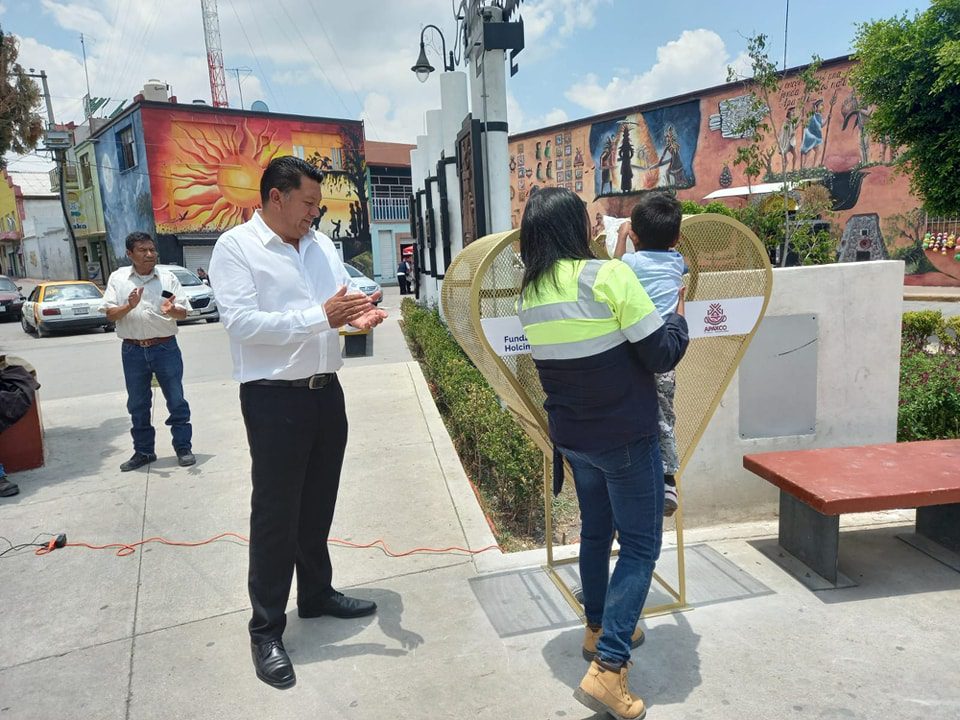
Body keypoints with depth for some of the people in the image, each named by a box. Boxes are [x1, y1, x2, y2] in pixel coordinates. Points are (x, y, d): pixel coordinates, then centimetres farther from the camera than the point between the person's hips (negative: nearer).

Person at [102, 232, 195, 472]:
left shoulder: (168, 278, 2)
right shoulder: (118, 278, 4)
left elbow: (183, 313, -2)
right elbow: (110, 314, -1)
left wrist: (172, 310, -25)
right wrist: (129, 306, -21)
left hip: (165, 347, -1)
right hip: (133, 350, 2)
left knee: (176, 400, 3)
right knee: (137, 405, 11)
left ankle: (183, 447, 14)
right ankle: (143, 451, 24)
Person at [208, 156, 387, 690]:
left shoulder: (322, 245, 9)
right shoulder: (235, 246, -10)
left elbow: (344, 296, 14)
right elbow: (241, 322, -21)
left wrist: (359, 315, -10)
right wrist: (321, 316, -27)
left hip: (327, 392, 7)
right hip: (275, 400, -6)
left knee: (319, 504, 19)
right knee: (275, 514, 4)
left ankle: (317, 594, 38)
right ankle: (266, 630, 19)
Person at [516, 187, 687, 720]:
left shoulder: (529, 294, -1)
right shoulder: (608, 276, -20)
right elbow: (662, 356, -16)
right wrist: (679, 316, 2)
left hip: (572, 437, 6)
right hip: (626, 437, -6)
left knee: (596, 531, 23)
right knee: (640, 545, 5)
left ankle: (599, 629, 39)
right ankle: (607, 668, 2)